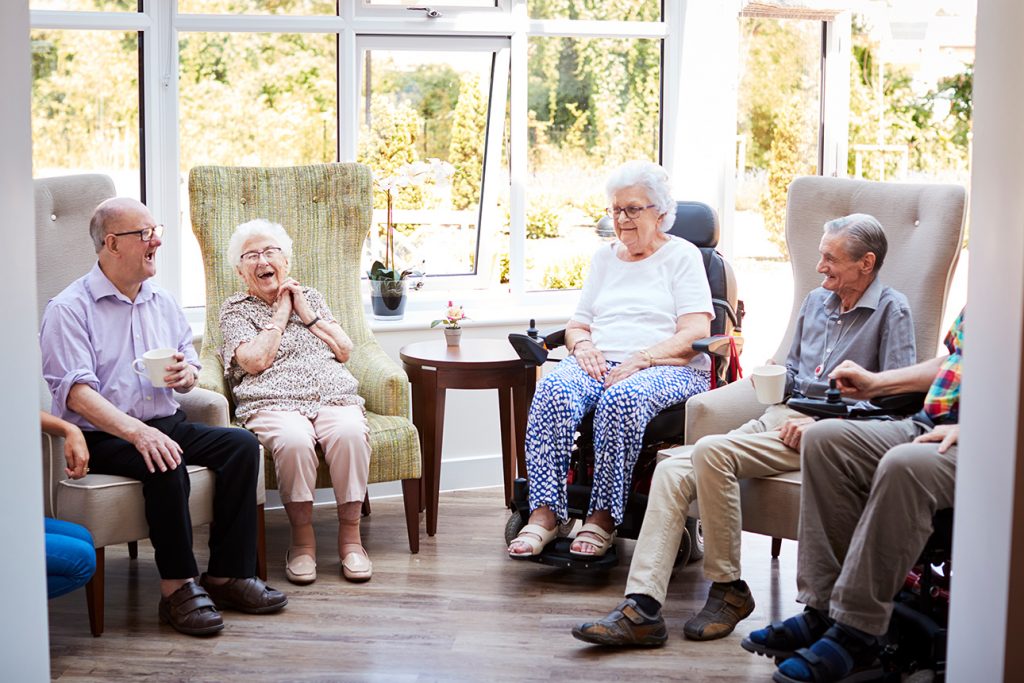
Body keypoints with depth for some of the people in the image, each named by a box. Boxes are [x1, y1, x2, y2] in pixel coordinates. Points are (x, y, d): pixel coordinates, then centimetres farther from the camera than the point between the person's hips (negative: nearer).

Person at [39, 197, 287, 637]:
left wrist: (186, 375, -4)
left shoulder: (162, 303, 17)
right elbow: (76, 391, -19)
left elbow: (189, 373, 23)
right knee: (165, 465, -35)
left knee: (242, 445, -16)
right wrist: (137, 432, -33)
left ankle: (227, 575, -14)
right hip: (103, 436, -7)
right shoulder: (69, 309, -6)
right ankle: (178, 587, -24)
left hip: (167, 423, 7)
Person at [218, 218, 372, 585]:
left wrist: (308, 315, 10)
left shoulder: (311, 297, 27)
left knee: (349, 433, -34)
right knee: (293, 440, -38)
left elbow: (344, 351, 17)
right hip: (275, 403, -2)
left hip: (334, 398, 3)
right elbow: (256, 361, -2)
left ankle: (350, 534, -23)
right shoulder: (235, 308, 16)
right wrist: (280, 315, 7)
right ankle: (302, 537, -21)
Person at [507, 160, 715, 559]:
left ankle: (603, 518, -32)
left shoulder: (681, 255, 8)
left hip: (666, 368, -4)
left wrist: (641, 360, -18)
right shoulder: (604, 258, 25)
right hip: (599, 365, 4)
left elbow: (695, 335, -4)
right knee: (552, 390, -30)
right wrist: (582, 344, -2)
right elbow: (577, 324, 23)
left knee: (621, 398, -39)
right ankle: (544, 513, -36)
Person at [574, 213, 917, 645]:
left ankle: (728, 590, -15)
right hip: (780, 418, 8)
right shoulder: (816, 300, 22)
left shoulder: (891, 311, -1)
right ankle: (642, 609, -22)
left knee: (712, 451, -30)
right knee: (672, 470, -15)